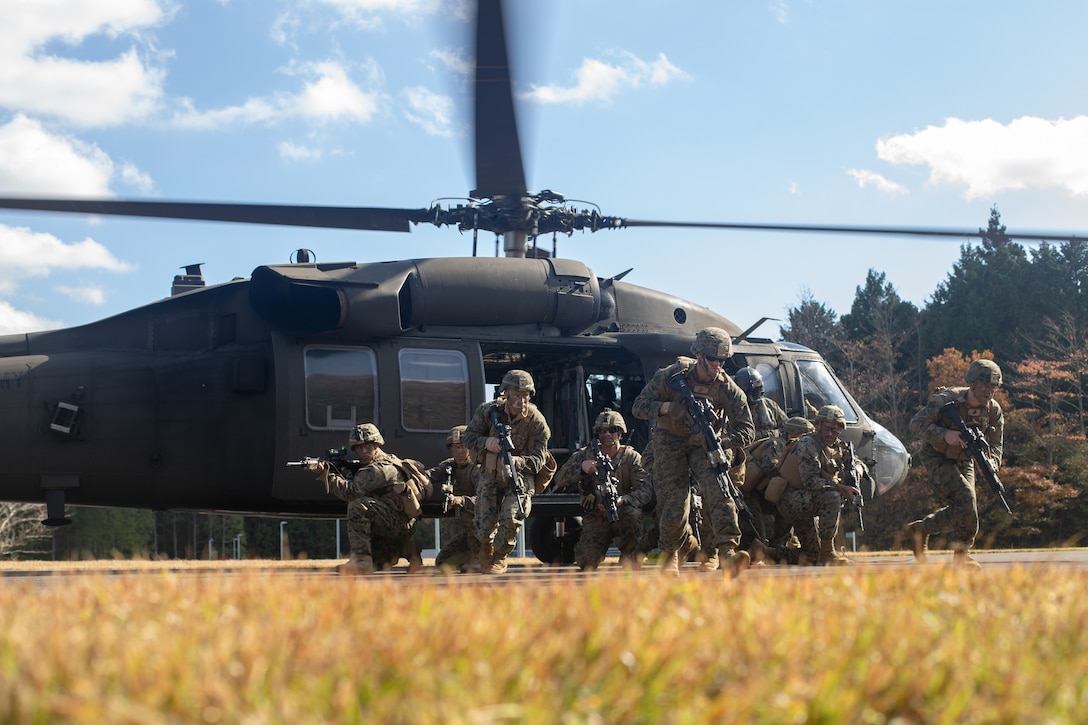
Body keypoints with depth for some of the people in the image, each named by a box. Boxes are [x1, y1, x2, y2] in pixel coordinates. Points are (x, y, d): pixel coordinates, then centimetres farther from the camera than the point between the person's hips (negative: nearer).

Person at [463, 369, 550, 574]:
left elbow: (537, 459, -14)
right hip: (490, 474, 2)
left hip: (520, 475, -2)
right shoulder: (488, 411, -10)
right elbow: (469, 437, 0)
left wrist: (515, 462, -34)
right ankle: (486, 550, 33)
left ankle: (500, 557, 6)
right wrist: (487, 442, -23)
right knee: (485, 525, -6)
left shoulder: (536, 421, -15)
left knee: (511, 518, -24)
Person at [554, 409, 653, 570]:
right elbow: (560, 480, -5)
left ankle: (630, 561, -13)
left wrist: (622, 500, -32)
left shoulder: (631, 457, -1)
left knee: (633, 514, -36)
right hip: (595, 519, 1)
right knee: (585, 560, -21)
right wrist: (581, 468, -24)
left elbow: (645, 490, -12)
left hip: (621, 515, -1)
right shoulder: (584, 455, 3)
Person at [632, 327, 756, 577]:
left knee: (718, 490, -24)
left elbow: (746, 431, -11)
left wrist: (717, 440, -30)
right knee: (676, 502, -10)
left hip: (706, 444, 1)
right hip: (671, 442, -1)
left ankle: (727, 552, -34)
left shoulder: (728, 389, -13)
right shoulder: (671, 375, -15)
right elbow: (639, 407, -12)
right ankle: (670, 554, 18)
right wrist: (668, 407, -30)